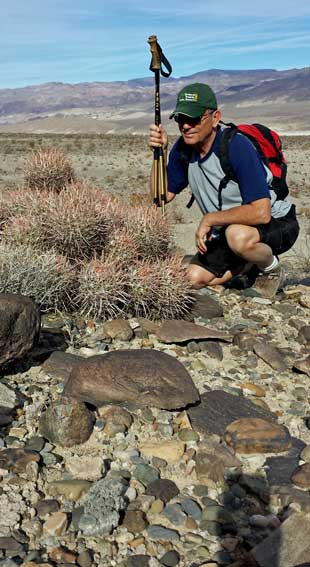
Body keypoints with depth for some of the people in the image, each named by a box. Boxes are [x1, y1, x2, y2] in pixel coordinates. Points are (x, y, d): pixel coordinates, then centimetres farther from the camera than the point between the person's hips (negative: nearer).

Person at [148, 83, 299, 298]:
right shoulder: (183, 148, -6)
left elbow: (261, 212, -35)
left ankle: (272, 270, -5)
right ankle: (252, 262, 18)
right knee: (194, 278, -4)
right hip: (227, 230, 7)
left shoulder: (237, 146, -28)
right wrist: (160, 152, -14)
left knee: (238, 235, -39)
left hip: (277, 223, -7)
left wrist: (209, 219, -24)